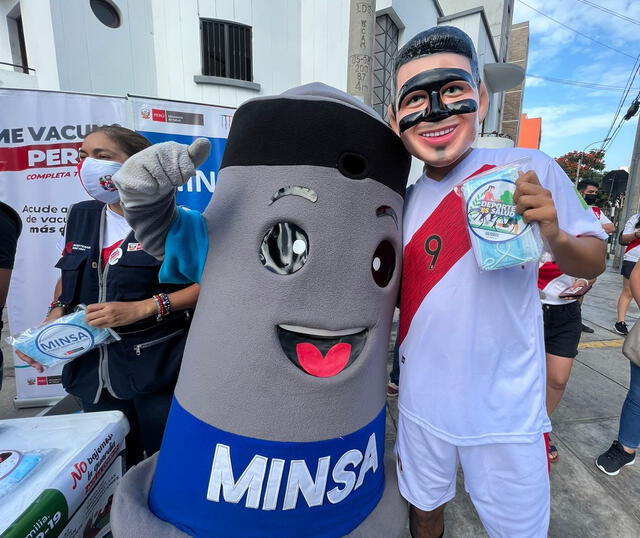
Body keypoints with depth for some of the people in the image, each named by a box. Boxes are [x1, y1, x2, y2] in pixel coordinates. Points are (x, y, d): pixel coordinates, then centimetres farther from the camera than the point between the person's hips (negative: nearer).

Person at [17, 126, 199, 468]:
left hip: (158, 372, -5)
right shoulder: (81, 216, 8)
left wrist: (139, 309, -19)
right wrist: (55, 315, 3)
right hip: (95, 373, 6)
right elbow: (68, 277, 22)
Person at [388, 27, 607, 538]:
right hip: (423, 402, 3)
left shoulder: (529, 169, -12)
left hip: (506, 409, -2)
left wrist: (556, 238, -26)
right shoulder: (405, 203, -1)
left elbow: (594, 261, -5)